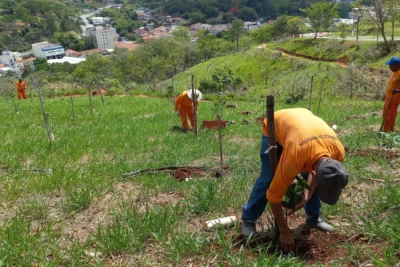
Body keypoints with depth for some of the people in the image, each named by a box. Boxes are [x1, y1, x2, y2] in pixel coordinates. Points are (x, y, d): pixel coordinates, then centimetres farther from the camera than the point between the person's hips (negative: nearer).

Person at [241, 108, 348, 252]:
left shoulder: (338, 151, -29)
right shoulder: (295, 157, -45)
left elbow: (315, 173, -3)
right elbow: (273, 194, -33)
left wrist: (307, 196, -12)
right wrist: (284, 232, -25)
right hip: (274, 126, -4)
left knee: (313, 181, -2)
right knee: (267, 179, -12)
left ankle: (314, 217, 19)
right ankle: (248, 219, 4)